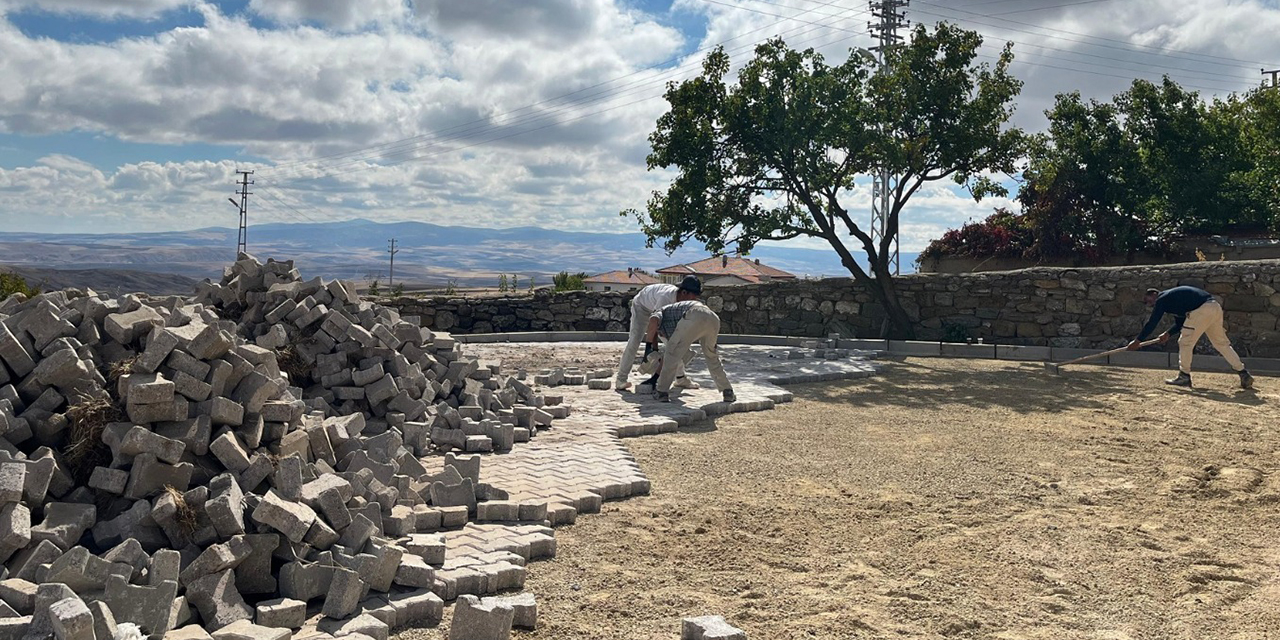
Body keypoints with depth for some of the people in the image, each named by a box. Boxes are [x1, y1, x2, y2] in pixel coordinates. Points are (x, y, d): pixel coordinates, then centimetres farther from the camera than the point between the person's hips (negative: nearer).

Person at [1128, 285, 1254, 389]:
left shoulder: (1162, 299, 1)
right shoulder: (1172, 300, 28)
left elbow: (1152, 323, -2)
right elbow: (1180, 323, 29)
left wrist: (1137, 341, 1)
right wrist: (1168, 334, 14)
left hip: (1202, 310, -9)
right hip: (1216, 308, 9)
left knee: (1185, 342, 1)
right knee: (1222, 343, 14)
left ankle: (1184, 377, 4)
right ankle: (1244, 374, 13)